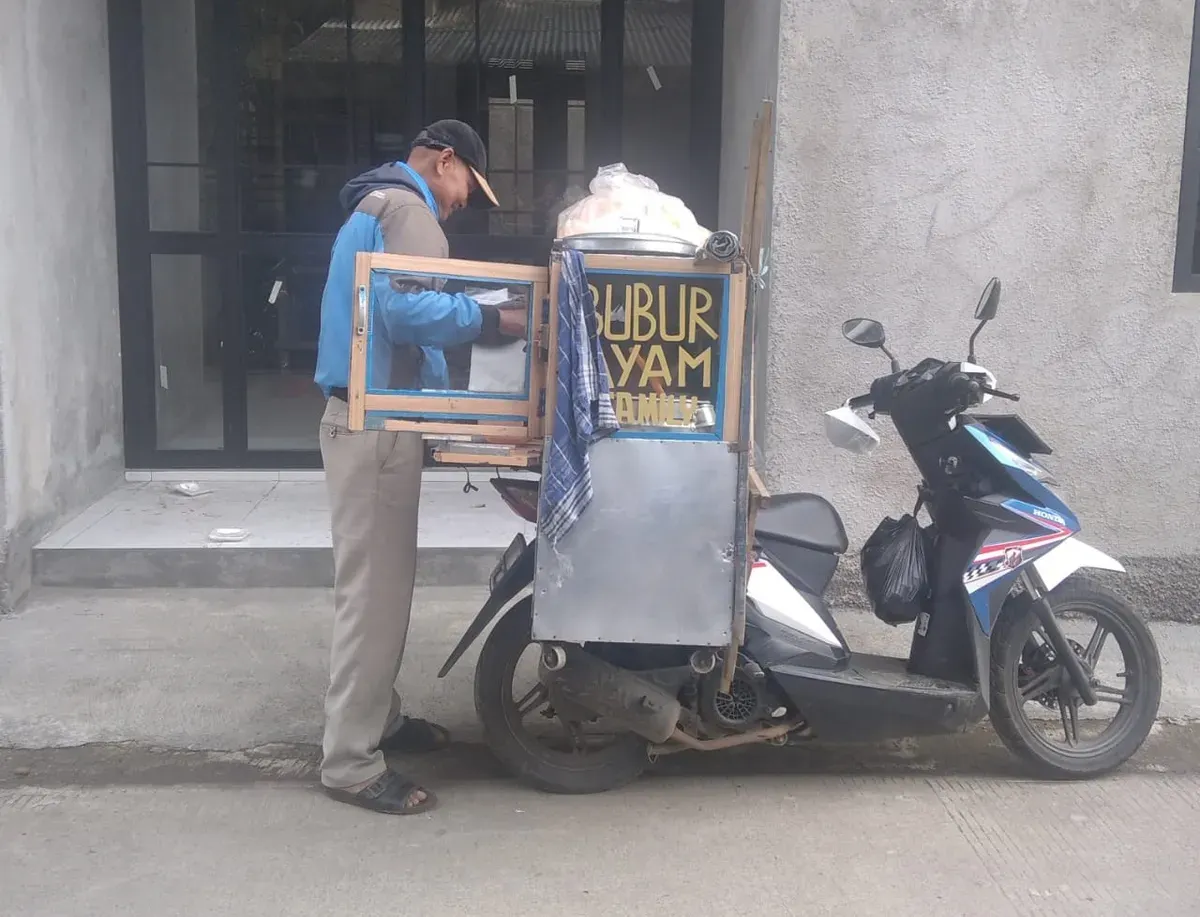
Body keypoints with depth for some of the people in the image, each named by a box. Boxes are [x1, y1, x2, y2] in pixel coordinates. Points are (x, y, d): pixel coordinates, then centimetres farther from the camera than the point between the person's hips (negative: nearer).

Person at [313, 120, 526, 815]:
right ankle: (351, 762, -4)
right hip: (378, 422, -11)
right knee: (374, 587, -9)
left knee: (384, 581, 17)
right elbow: (407, 311, -26)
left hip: (368, 414, 11)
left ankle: (377, 716, 28)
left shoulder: (374, 204, 23)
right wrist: (494, 318, -19)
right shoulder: (407, 209, -11)